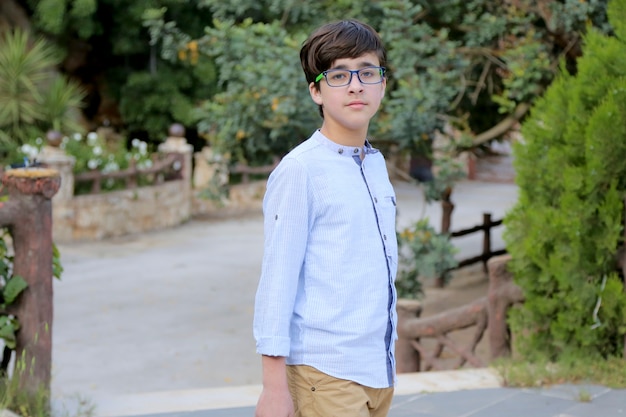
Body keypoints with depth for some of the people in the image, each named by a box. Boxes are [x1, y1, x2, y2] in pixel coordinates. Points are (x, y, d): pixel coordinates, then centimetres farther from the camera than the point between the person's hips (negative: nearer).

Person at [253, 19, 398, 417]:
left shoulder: (376, 164, 12)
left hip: (378, 371, 7)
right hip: (325, 375, -7)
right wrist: (274, 385, -14)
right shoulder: (301, 170, -10)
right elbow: (277, 280, -12)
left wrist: (386, 364, 18)